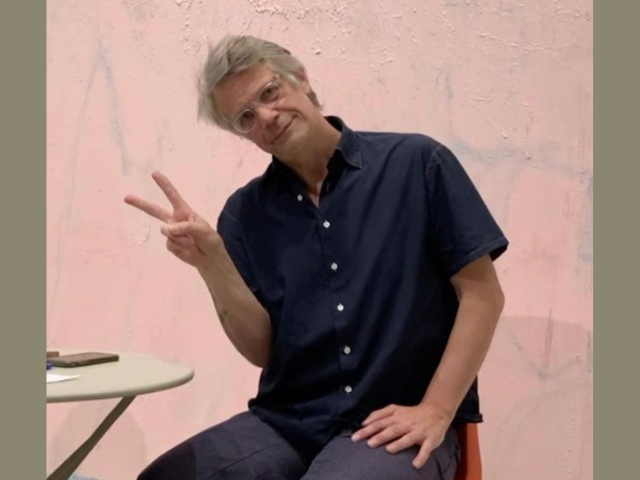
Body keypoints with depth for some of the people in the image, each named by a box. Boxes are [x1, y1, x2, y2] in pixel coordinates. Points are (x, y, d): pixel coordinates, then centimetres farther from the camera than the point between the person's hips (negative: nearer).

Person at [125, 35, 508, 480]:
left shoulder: (416, 163, -2)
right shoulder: (245, 212, 7)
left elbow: (482, 293, -3)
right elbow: (261, 348, 2)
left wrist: (435, 410, -11)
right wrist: (210, 261, -13)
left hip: (395, 426, -3)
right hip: (285, 422, 3)